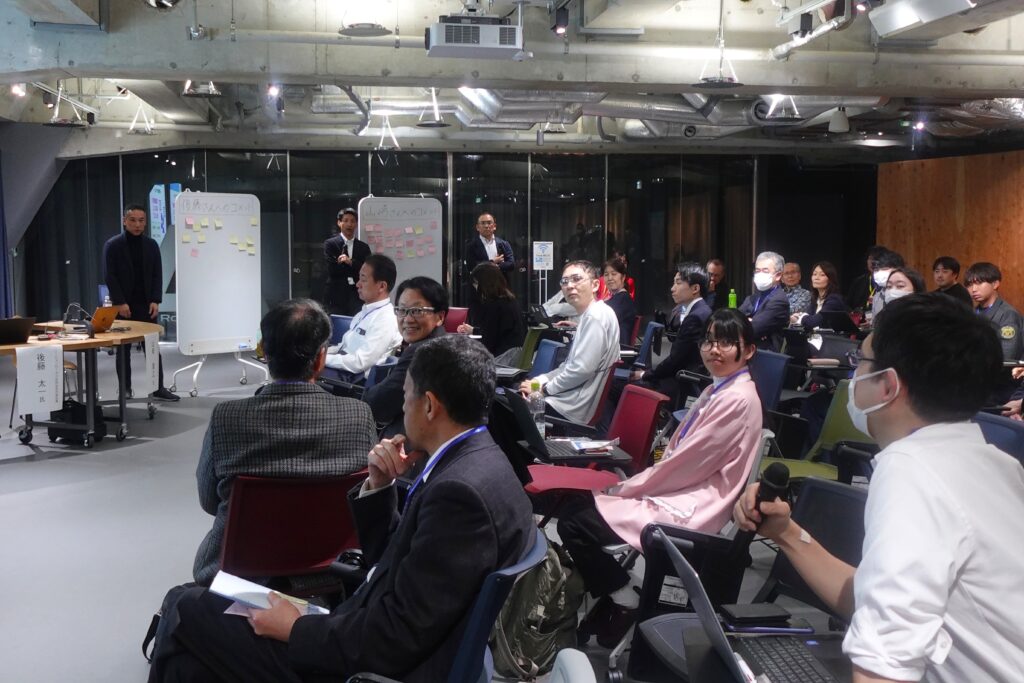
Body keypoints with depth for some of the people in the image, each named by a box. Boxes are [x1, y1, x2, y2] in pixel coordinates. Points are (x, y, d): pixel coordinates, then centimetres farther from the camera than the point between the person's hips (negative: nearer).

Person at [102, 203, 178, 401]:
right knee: (123, 349, 5)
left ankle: (158, 388, 6)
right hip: (123, 305, -3)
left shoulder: (151, 245, 7)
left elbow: (157, 275, 6)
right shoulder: (112, 245, -3)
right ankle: (125, 389, 11)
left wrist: (155, 300, -4)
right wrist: (120, 302, -14)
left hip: (146, 304, 3)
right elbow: (109, 277, -7)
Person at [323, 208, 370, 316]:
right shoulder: (330, 244, 1)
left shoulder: (364, 247, 11)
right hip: (337, 298, -2)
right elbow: (332, 270, -9)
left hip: (357, 297, 2)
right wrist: (356, 268, -5)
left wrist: (351, 262, -12)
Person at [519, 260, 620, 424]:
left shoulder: (597, 316, -17)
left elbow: (582, 368, -23)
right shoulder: (589, 315, 15)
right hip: (576, 400, 10)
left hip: (574, 407, -10)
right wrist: (540, 380, 5)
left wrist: (544, 388, -11)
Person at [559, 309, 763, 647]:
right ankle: (610, 601, 10)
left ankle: (623, 604, 4)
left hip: (688, 510, -10)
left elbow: (683, 464, -18)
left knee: (577, 525, -14)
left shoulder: (738, 400, -17)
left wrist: (624, 489, -9)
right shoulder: (717, 390, 15)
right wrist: (627, 486, 2)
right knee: (572, 509, 4)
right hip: (678, 491, 10)